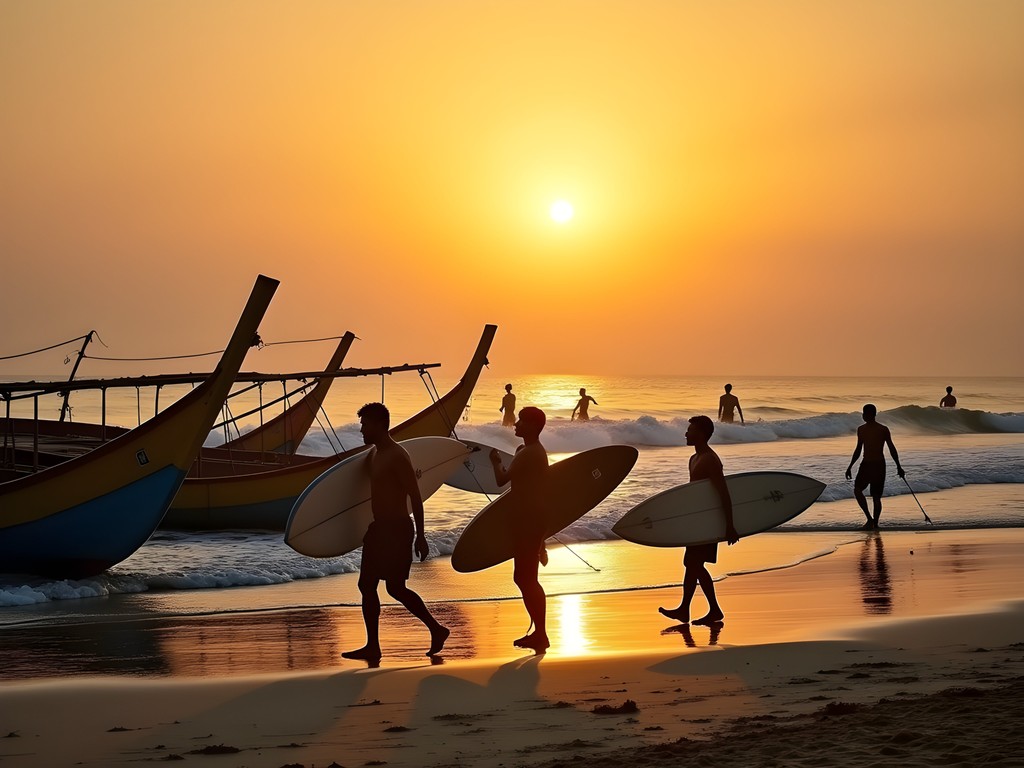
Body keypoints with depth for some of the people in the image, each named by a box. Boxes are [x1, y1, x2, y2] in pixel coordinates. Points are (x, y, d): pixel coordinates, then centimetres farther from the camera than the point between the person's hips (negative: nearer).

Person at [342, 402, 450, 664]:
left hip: (397, 529, -10)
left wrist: (420, 535, -19)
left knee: (395, 588, -7)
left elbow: (415, 496, -17)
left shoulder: (397, 457, -15)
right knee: (367, 586, 5)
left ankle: (436, 629, 7)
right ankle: (372, 647, 7)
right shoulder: (374, 454, 13)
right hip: (379, 527, 10)